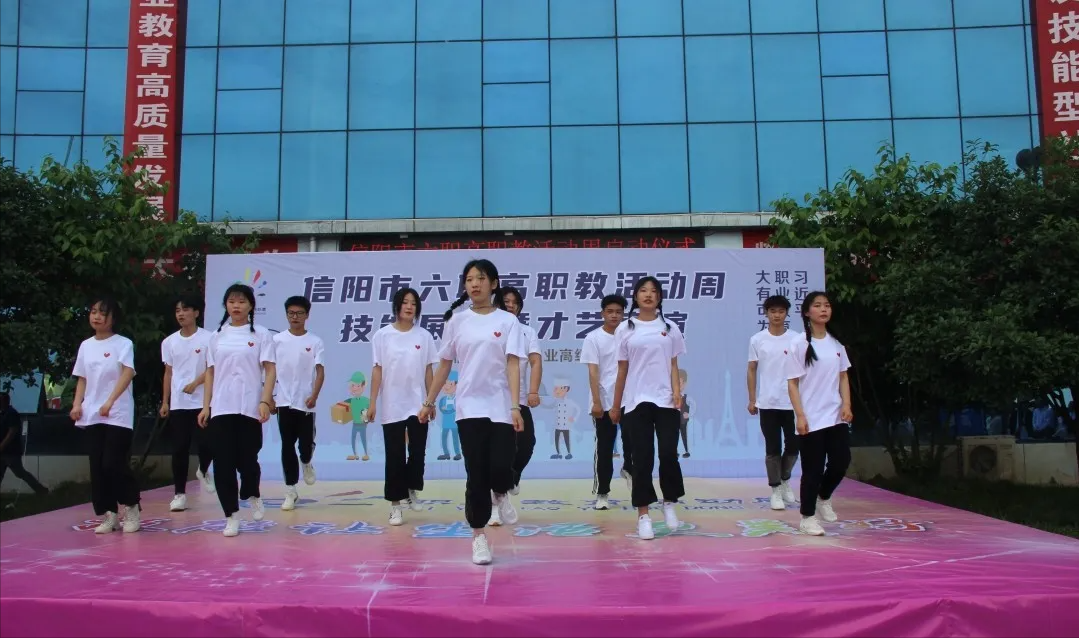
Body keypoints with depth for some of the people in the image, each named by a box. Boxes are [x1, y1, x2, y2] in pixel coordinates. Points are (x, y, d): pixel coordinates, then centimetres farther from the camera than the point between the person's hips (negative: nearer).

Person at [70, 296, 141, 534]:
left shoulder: (123, 343, -4)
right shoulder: (85, 345, 13)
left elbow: (128, 373, -17)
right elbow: (82, 379, 16)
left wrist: (110, 401, -29)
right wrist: (77, 404, 0)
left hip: (118, 415, -5)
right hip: (91, 416, 5)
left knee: (114, 464, -11)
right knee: (97, 467, 4)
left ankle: (131, 509, 8)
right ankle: (108, 515, 12)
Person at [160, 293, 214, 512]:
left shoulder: (208, 338, -5)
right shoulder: (169, 342, 7)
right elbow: (168, 373, 11)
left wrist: (195, 383, -21)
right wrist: (164, 402, 8)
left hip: (202, 402, -3)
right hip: (177, 404, 3)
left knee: (205, 443, -7)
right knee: (179, 449, 3)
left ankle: (203, 471, 26)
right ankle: (179, 493, 11)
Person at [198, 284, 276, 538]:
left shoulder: (261, 334, 0)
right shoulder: (217, 336, 10)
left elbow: (270, 370, -4)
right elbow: (210, 373, 12)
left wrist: (265, 401, -15)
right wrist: (205, 406, 7)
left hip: (250, 408, -3)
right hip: (221, 409, 3)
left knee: (247, 459, 2)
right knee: (223, 463, -1)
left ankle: (252, 496, 33)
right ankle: (231, 516, 9)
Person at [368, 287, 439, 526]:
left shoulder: (424, 336, 2)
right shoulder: (382, 335, -2)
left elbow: (428, 371, 6)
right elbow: (377, 370, -1)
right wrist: (372, 402, -5)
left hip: (418, 405, 2)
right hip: (392, 406, -1)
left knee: (418, 452, 4)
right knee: (395, 456, 2)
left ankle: (412, 489, 30)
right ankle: (395, 504, 12)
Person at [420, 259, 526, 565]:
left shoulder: (508, 321, 0)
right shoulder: (456, 320, 5)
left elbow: (513, 366, -7)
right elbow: (444, 365, 12)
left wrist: (515, 406, -17)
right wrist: (429, 402, 12)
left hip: (501, 408, -1)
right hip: (469, 408, 1)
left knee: (501, 468, -9)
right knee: (476, 475, 1)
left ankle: (501, 495, 28)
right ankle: (478, 536, 15)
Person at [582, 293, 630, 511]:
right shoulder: (593, 338, -2)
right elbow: (593, 372, -8)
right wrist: (596, 402, -15)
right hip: (604, 402, -2)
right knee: (604, 450, 3)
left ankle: (628, 470, 31)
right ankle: (602, 493, 12)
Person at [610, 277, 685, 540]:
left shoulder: (670, 329, 7)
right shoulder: (625, 329, 5)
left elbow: (673, 366, 7)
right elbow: (622, 370, 8)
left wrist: (677, 393, -9)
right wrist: (615, 405, 9)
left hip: (666, 401, 1)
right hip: (637, 401, -1)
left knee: (669, 454, -5)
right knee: (642, 458, 0)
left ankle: (669, 503, 20)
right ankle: (643, 515, 7)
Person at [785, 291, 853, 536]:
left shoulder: (837, 345, 9)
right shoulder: (799, 346, -7)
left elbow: (843, 377, 13)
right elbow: (792, 383, -8)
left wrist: (846, 405, 0)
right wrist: (800, 416, -14)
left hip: (836, 417, 5)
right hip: (811, 419, -5)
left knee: (841, 461, 2)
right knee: (813, 469, 0)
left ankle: (823, 498, 30)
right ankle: (807, 517, 15)